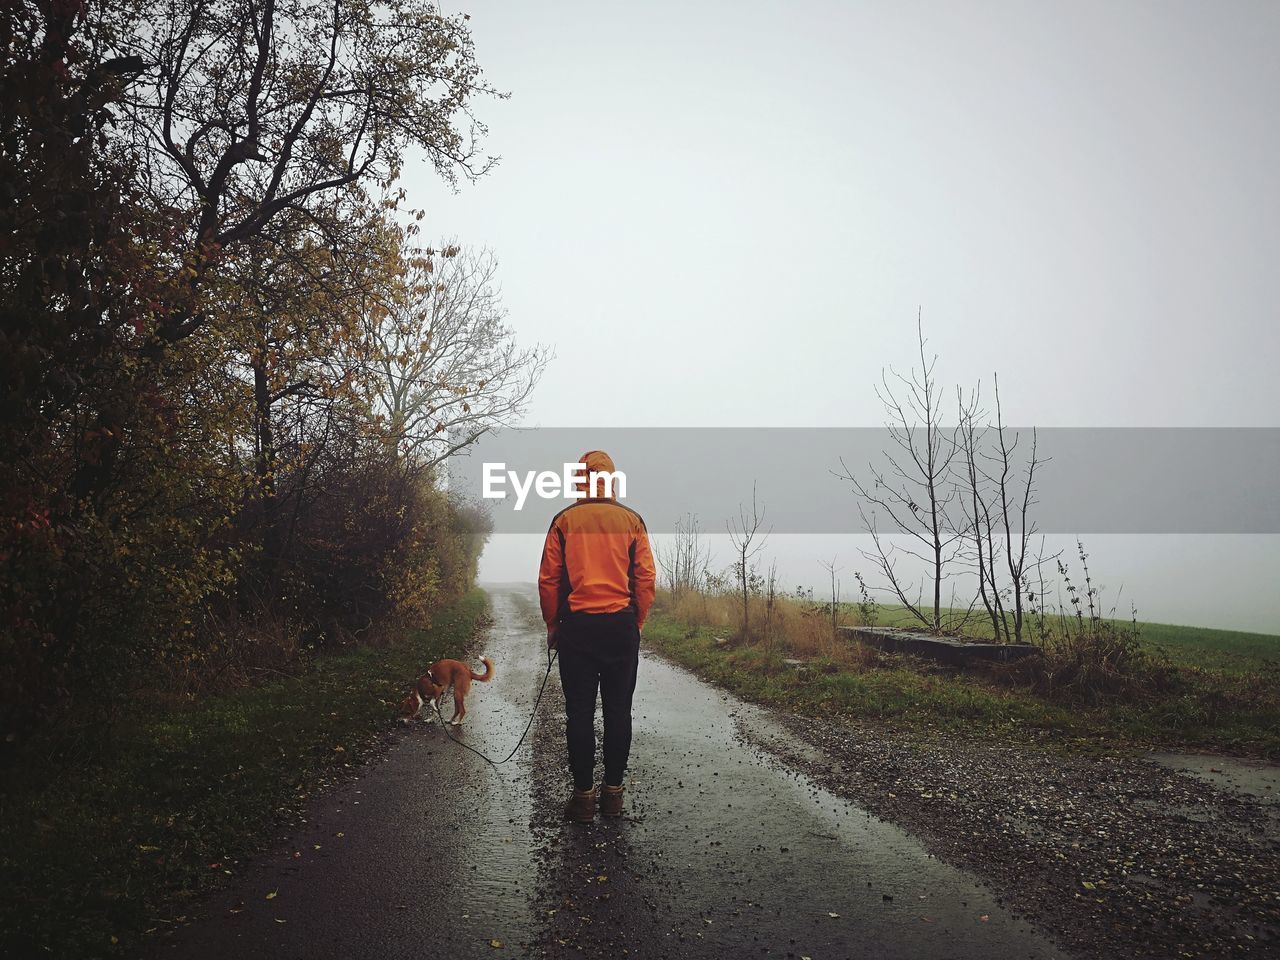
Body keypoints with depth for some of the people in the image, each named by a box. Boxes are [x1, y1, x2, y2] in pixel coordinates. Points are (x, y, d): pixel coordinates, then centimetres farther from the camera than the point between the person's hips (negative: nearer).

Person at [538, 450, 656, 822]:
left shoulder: (565, 520, 1)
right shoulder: (631, 520, 3)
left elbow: (548, 579, -1)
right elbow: (646, 579, 1)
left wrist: (552, 625, 9)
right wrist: (636, 624, 11)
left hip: (577, 626, -1)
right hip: (622, 625, 1)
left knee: (580, 712, 5)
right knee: (618, 711, 9)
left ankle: (583, 795, 9)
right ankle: (613, 792, 15)